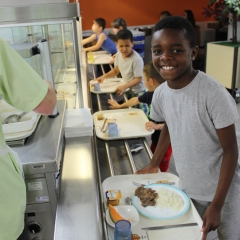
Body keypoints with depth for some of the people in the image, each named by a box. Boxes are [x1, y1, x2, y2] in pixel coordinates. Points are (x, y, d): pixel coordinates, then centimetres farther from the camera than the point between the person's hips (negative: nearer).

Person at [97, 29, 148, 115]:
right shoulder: (119, 54, -6)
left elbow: (138, 79, -25)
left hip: (138, 91, -6)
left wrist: (124, 87, -35)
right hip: (128, 89, 7)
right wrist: (104, 76, -9)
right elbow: (116, 70, 7)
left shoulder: (136, 59, -28)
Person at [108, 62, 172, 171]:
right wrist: (120, 106, 28)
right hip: (155, 139, 8)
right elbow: (136, 100, 15)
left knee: (161, 171, 7)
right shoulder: (151, 94, -4)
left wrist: (157, 126, -40)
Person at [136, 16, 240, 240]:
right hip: (187, 188, 5)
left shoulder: (213, 93, -26)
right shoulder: (160, 94, -10)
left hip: (222, 190, -4)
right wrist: (153, 164, 14)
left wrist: (216, 204, -16)